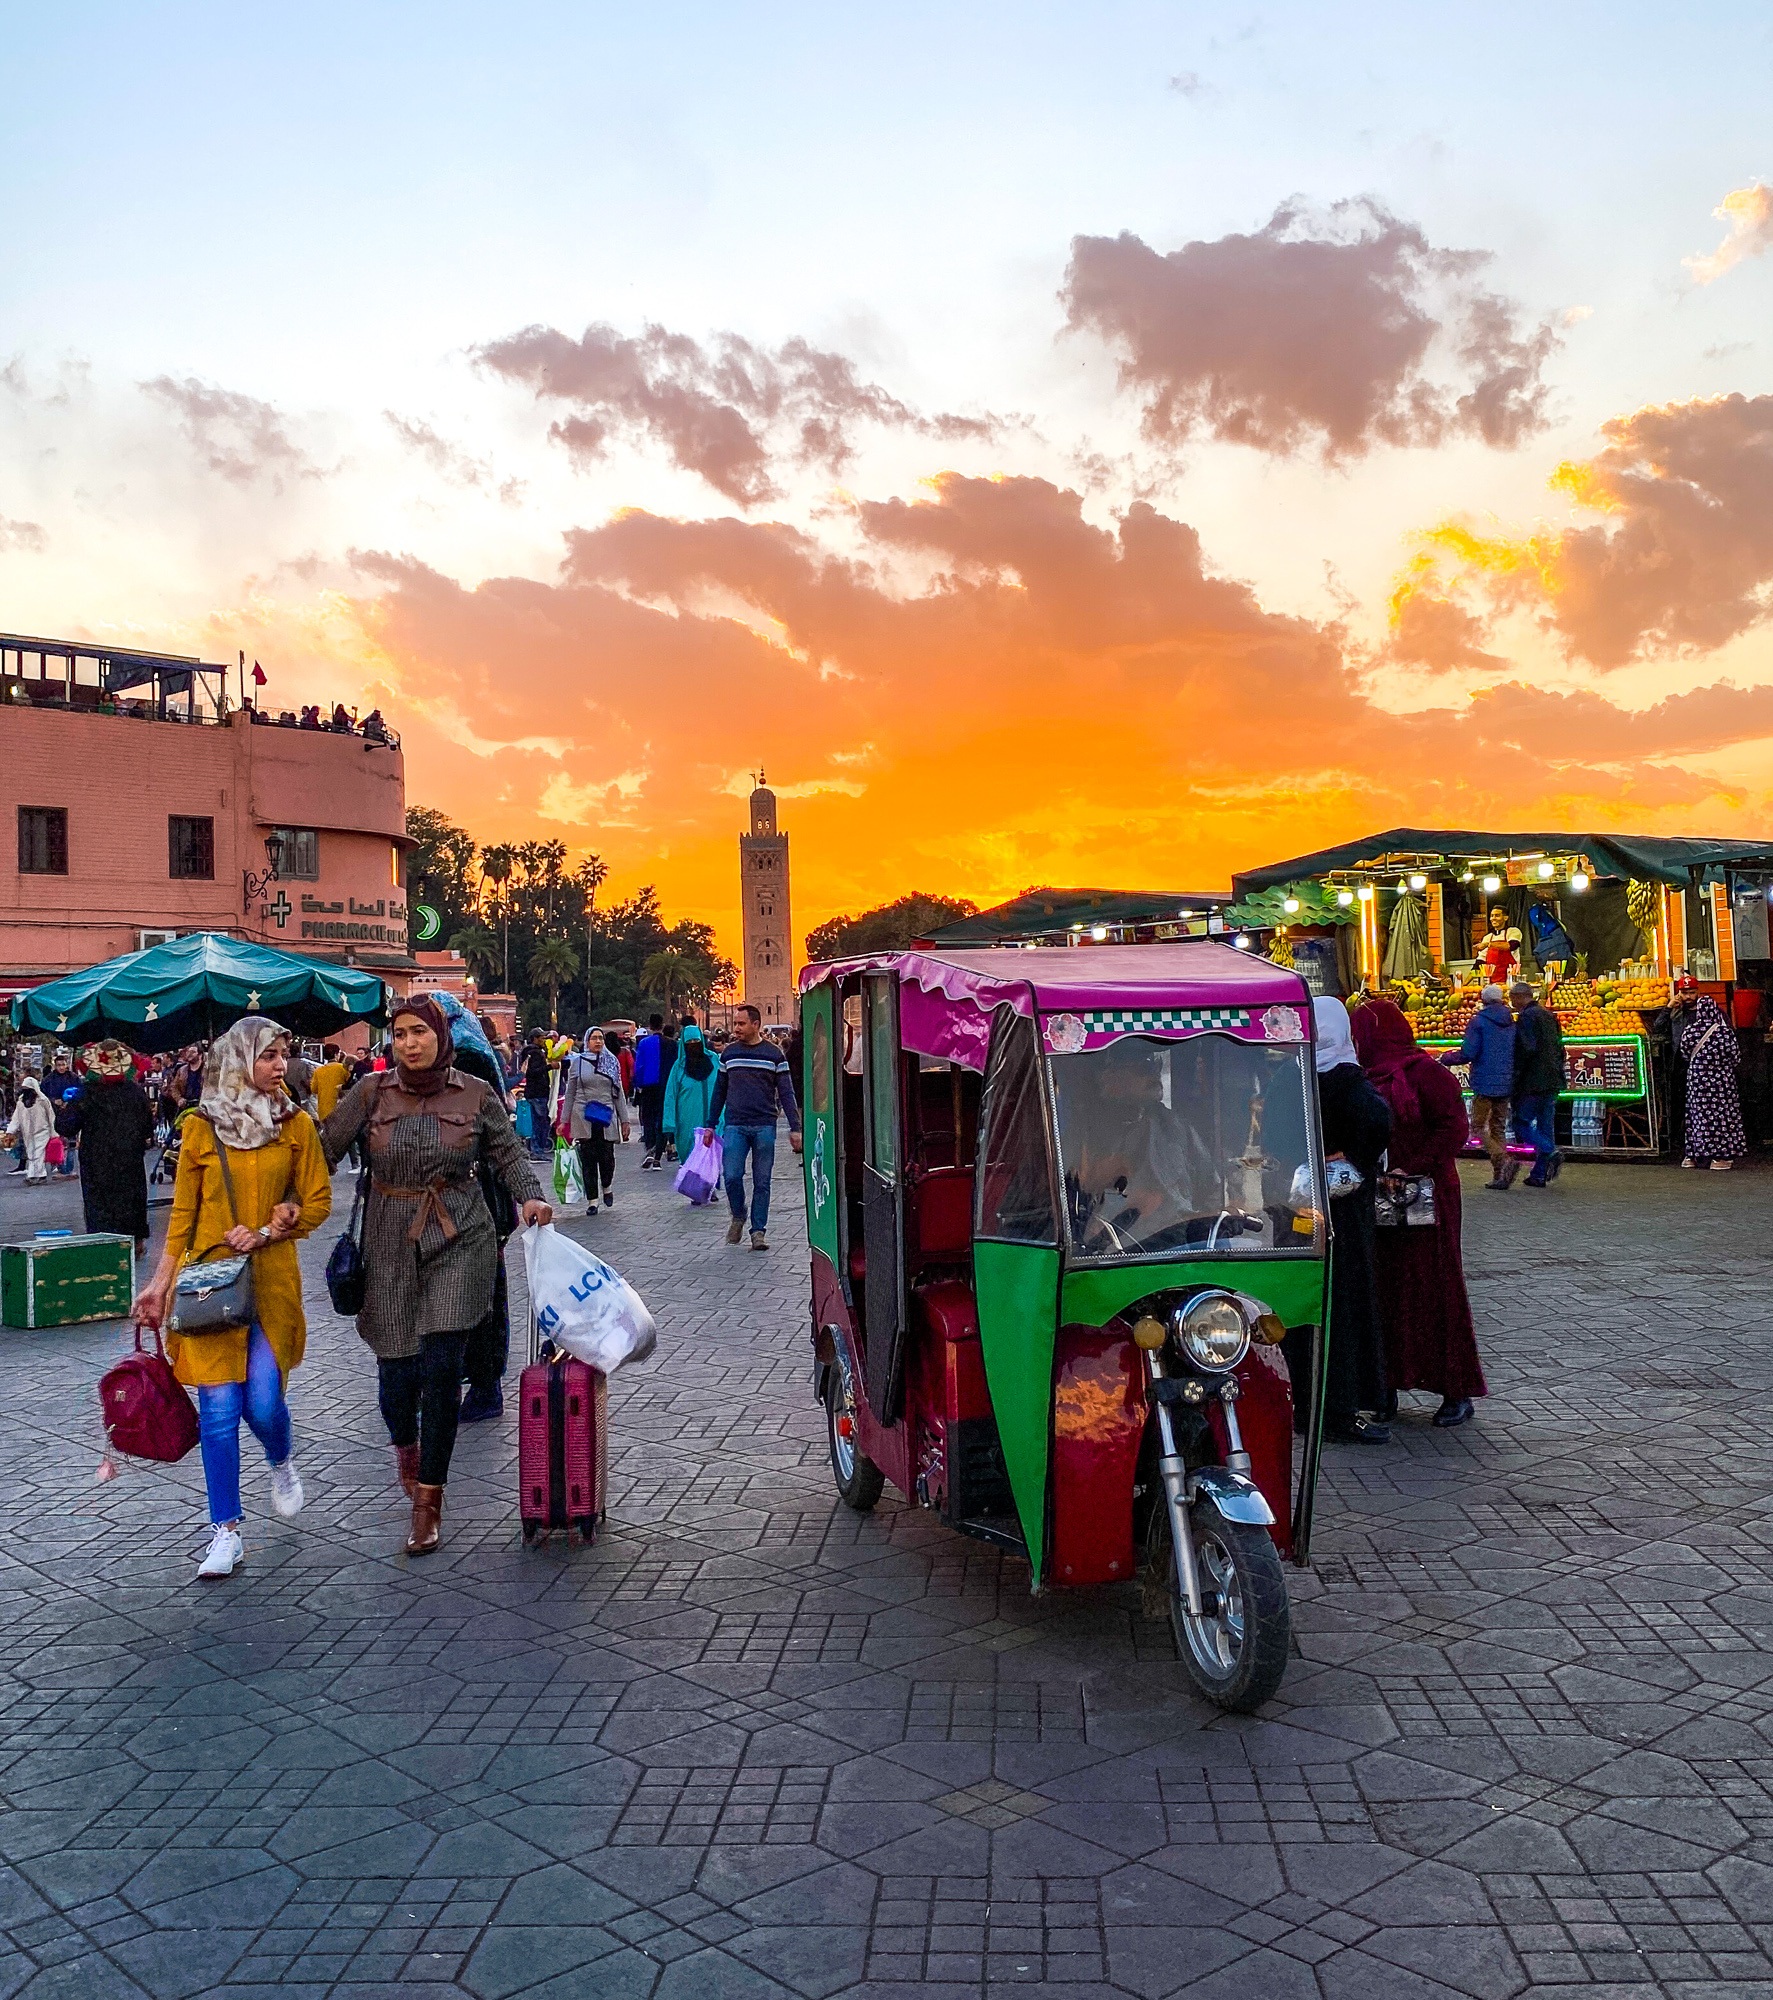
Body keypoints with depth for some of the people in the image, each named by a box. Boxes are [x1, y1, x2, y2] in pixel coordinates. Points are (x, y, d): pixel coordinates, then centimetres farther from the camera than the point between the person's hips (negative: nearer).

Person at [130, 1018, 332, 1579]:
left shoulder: (297, 1125, 3)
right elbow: (183, 1212, 5)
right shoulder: (202, 1126, 2)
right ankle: (226, 1533, 7)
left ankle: (282, 1464, 30)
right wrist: (161, 1281, 0)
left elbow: (318, 1202, 4)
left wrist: (265, 1233, -10)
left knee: (263, 1402, -6)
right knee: (219, 1407, -3)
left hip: (272, 1280, 0)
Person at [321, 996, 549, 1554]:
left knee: (441, 1366, -9)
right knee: (396, 1365, 4)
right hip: (391, 1242, 1)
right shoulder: (371, 1093, 0)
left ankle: (427, 1501, 4)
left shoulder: (475, 1094, 0)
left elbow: (508, 1153, 9)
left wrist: (530, 1196, -8)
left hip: (459, 1240, -1)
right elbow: (325, 1150, -1)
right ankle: (405, 1448, 41)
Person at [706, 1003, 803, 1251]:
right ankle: (738, 1217, 18)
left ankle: (758, 1230, 11)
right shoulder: (728, 1053, 9)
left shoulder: (774, 1054, 2)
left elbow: (786, 1093, 2)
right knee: (731, 1176, -8)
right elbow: (719, 1091, 15)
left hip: (765, 1127, -1)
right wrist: (710, 1125, 13)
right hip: (735, 1126, 2)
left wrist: (794, 1128, -4)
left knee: (762, 1182, 2)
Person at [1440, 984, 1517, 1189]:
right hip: (1506, 1084, 6)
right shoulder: (1512, 1023, 10)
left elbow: (1467, 1054, -14)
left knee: (1478, 1128, 0)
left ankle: (1505, 1161, -20)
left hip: (1485, 1083, -6)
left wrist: (1445, 1058, 2)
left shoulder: (1478, 1022, -9)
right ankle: (1499, 1176, 10)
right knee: (1498, 1128, 13)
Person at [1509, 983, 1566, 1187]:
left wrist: (1515, 1075, -12)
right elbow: (1560, 1049, 19)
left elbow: (1527, 1049, -20)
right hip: (1552, 1081, 9)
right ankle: (1539, 1174, 11)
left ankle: (1550, 1153, -18)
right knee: (1545, 1125, 9)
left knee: (1522, 1121, -1)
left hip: (1532, 1081, -9)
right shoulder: (1549, 1016, 16)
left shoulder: (1526, 1017, -11)